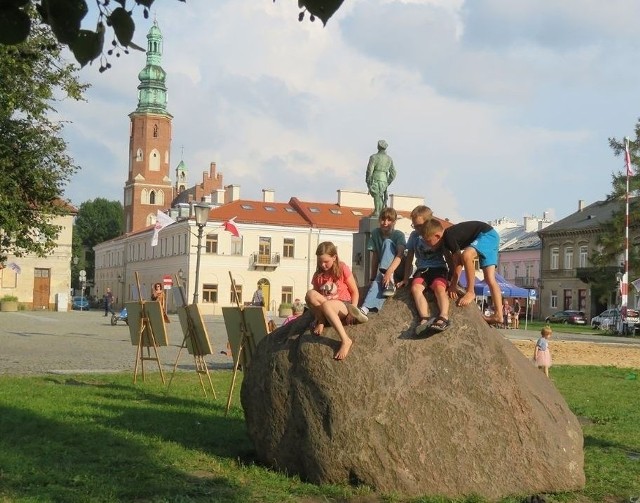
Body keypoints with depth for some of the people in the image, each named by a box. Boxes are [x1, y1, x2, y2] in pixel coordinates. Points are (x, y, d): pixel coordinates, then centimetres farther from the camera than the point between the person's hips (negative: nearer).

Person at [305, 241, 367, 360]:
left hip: (343, 306, -3)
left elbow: (354, 292, -2)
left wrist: (350, 311, -16)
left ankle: (345, 340, -42)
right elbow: (315, 298, 8)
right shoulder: (318, 275, 6)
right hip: (326, 310, 4)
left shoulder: (343, 269, -3)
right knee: (310, 294, -26)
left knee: (326, 305, -41)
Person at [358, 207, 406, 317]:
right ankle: (365, 308, -56)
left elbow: (400, 255, -27)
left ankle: (390, 281, -34)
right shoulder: (375, 233, -2)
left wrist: (389, 272, -42)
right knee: (379, 281, -35)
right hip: (383, 269, 2)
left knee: (387, 242, -25)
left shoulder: (399, 235, -11)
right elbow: (375, 256, -5)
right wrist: (373, 277, -14)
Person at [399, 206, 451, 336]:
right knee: (415, 287, -29)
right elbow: (409, 258, 15)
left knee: (439, 287, -34)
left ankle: (443, 317, -53)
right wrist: (406, 278, 12)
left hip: (438, 268, -2)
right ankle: (424, 319, -49)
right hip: (422, 270, 2)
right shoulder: (414, 236, 9)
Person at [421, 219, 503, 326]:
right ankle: (498, 315, 2)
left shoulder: (449, 238, -26)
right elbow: (450, 261, 11)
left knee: (466, 255, -34)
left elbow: (458, 263, -20)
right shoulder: (444, 240, 1)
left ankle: (470, 292, -18)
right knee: (490, 279, 4)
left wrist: (453, 285, -11)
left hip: (488, 234, -10)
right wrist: (452, 282, 8)